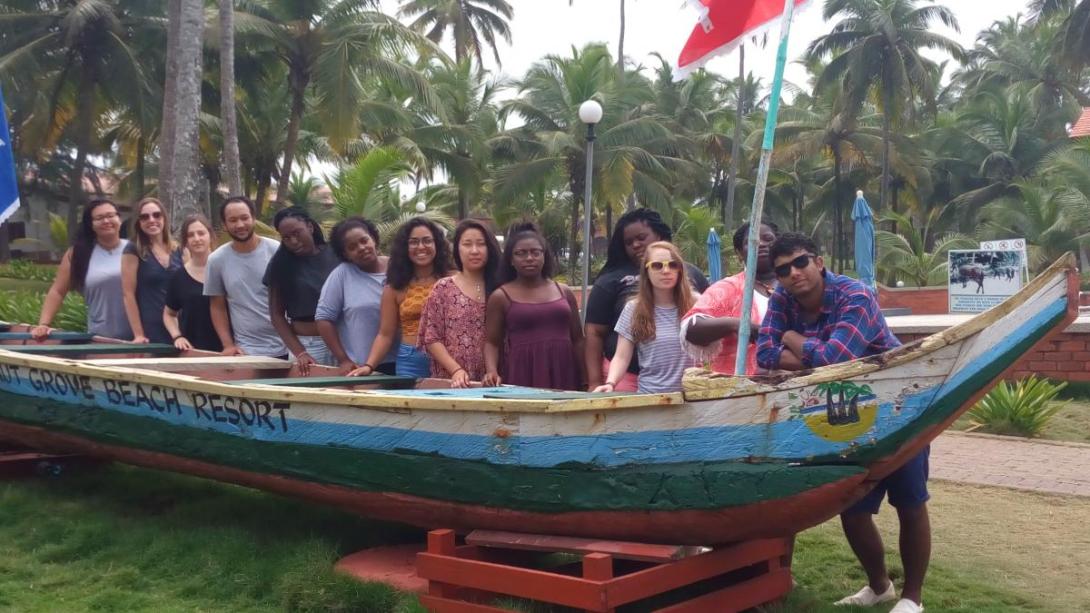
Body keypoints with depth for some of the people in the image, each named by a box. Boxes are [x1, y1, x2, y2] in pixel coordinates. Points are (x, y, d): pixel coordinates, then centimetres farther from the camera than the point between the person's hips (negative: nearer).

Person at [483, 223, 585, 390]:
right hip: (522, 377, -2)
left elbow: (577, 340, 16)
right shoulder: (501, 297, 5)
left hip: (563, 376, 3)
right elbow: (492, 342, 4)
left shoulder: (564, 292, 13)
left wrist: (584, 383, 11)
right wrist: (492, 371, -15)